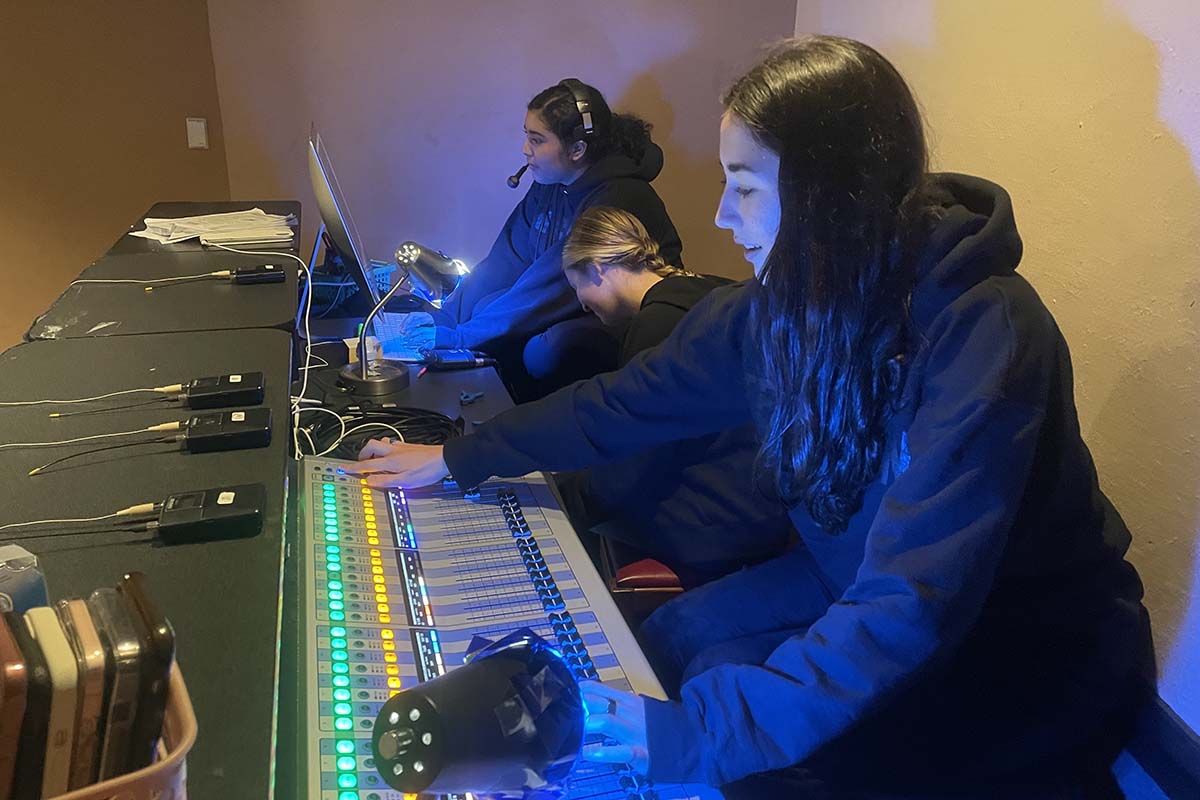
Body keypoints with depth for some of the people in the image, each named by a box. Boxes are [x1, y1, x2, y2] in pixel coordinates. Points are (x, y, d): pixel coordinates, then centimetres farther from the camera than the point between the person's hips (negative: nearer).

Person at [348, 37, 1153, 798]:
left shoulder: (983, 334, -32)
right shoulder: (789, 299, -10)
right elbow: (634, 399, 0)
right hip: (868, 583, 6)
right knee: (677, 642, -5)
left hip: (1037, 649, -5)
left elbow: (913, 603, -37)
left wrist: (698, 733, -42)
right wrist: (458, 459, 7)